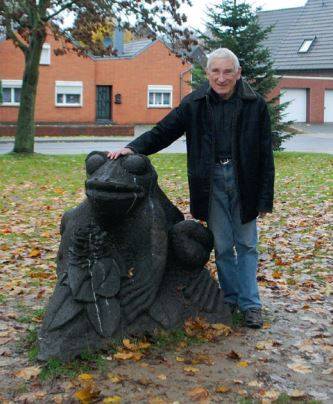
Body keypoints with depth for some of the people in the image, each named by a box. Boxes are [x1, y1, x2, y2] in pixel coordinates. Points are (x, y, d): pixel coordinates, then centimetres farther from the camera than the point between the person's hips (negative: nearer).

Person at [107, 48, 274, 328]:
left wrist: (265, 199, -5)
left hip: (243, 181, -1)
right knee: (222, 246, 10)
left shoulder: (255, 104, -6)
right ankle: (231, 298, 25)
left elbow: (265, 155, -4)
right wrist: (133, 148, -17)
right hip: (211, 181, 2)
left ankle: (250, 303, 16)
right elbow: (163, 131, 0)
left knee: (246, 244, 6)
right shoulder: (195, 103, -1)